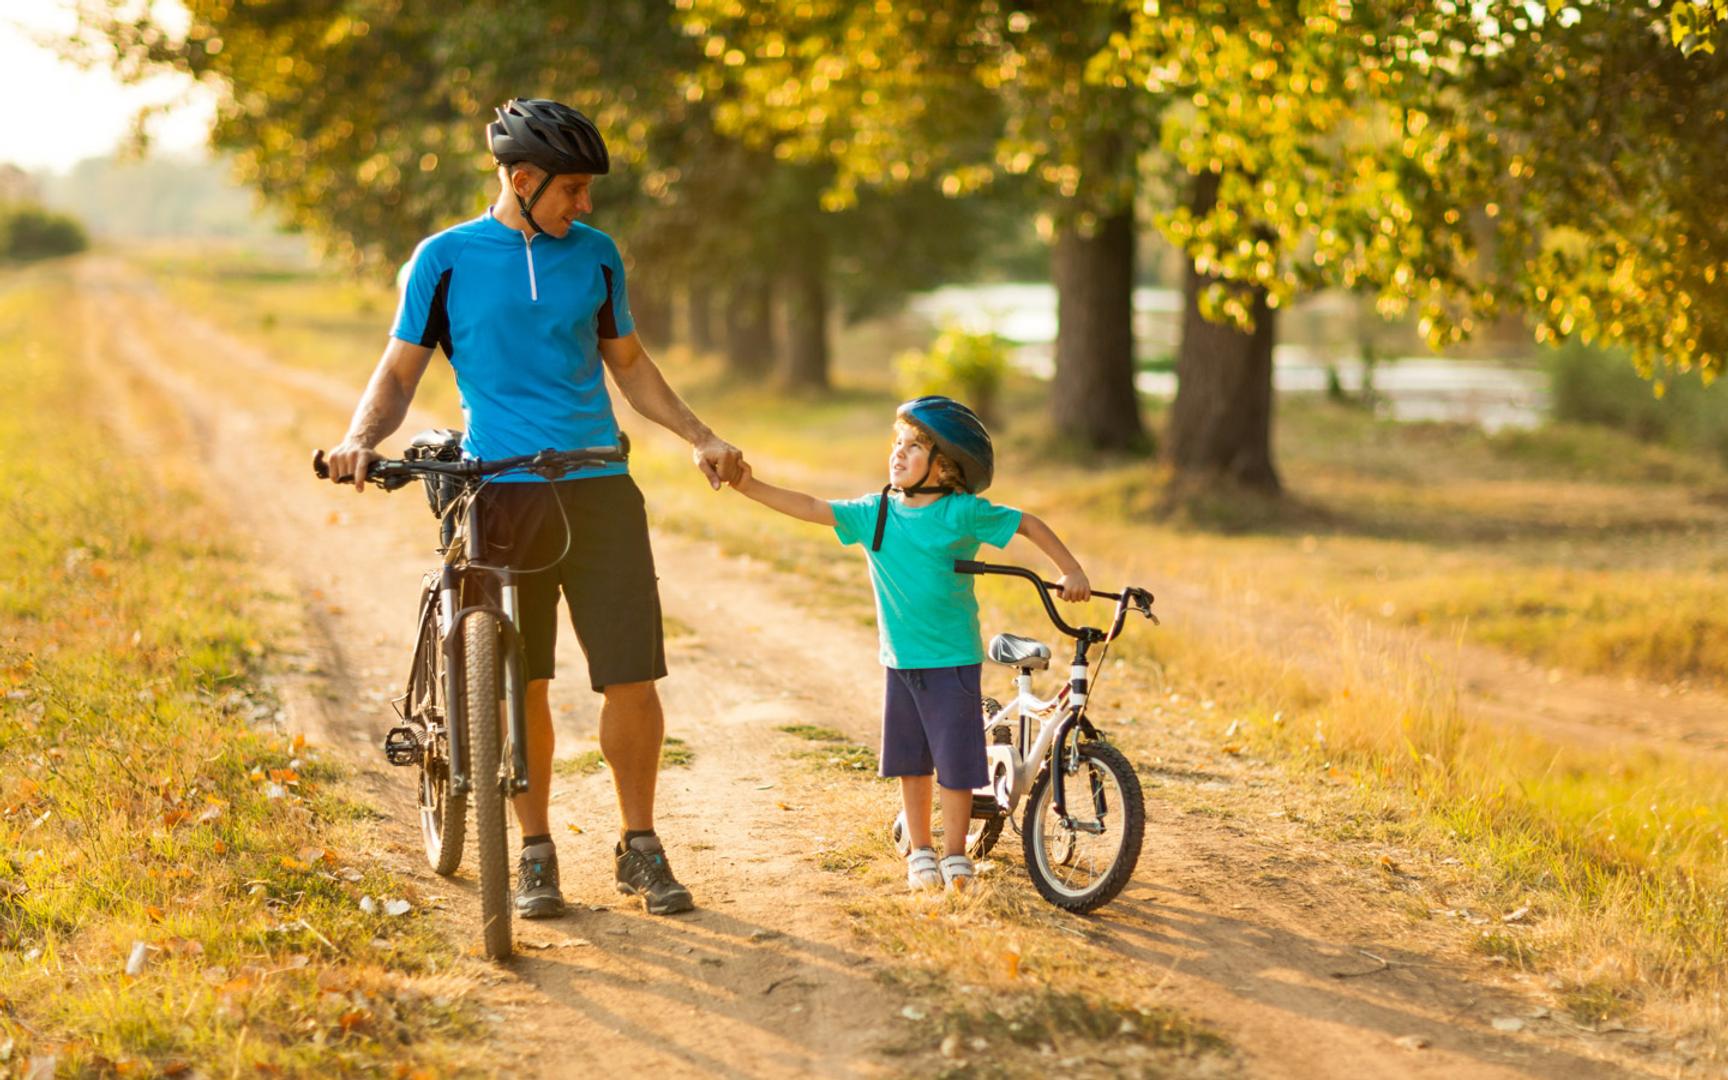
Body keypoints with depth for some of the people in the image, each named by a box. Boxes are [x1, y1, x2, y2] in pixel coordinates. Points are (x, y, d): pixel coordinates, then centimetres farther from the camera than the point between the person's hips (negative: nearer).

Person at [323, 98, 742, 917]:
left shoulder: (595, 255, 11)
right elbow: (399, 372, 4)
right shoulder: (446, 258, 2)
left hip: (598, 487, 2)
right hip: (502, 491, -2)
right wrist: (360, 438, -15)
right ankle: (535, 852, 15)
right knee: (521, 681, 0)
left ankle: (639, 847, 14)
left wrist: (700, 438, 9)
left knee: (632, 678, -2)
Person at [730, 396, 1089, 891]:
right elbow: (812, 507, 0)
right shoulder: (875, 513, 1)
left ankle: (955, 854, 15)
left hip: (953, 660, -4)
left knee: (955, 761, 0)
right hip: (901, 660, 4)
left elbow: (1028, 524, 0)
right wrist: (752, 487, -8)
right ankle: (921, 851, 26)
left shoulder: (964, 514, -9)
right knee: (910, 761, 11)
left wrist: (1071, 571, -2)